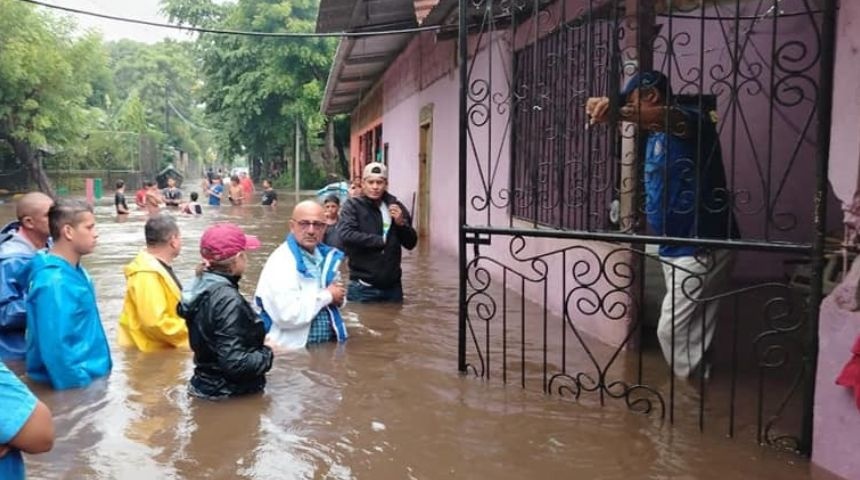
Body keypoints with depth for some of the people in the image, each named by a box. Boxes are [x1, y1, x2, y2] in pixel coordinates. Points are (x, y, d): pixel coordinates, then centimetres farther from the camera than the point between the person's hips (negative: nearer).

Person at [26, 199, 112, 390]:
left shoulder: (74, 271, 5)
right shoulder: (54, 283, -23)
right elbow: (54, 347, -26)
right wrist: (80, 387, -20)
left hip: (92, 377, 9)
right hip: (76, 385, -9)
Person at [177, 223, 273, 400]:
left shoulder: (203, 286, 1)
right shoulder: (228, 300, -25)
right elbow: (234, 363, -28)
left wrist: (259, 343, 4)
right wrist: (268, 354, -12)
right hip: (230, 395, -9)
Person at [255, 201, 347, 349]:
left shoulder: (327, 256, 8)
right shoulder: (280, 263, -14)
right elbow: (286, 316, -24)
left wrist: (337, 298, -1)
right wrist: (327, 295, -13)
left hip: (329, 343, 6)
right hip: (294, 349, -6)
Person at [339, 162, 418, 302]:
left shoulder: (395, 206, 7)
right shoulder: (352, 205, -3)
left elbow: (411, 243, 8)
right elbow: (346, 235, -20)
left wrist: (401, 223, -11)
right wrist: (381, 240, -13)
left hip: (392, 286, 4)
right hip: (363, 287, -4)